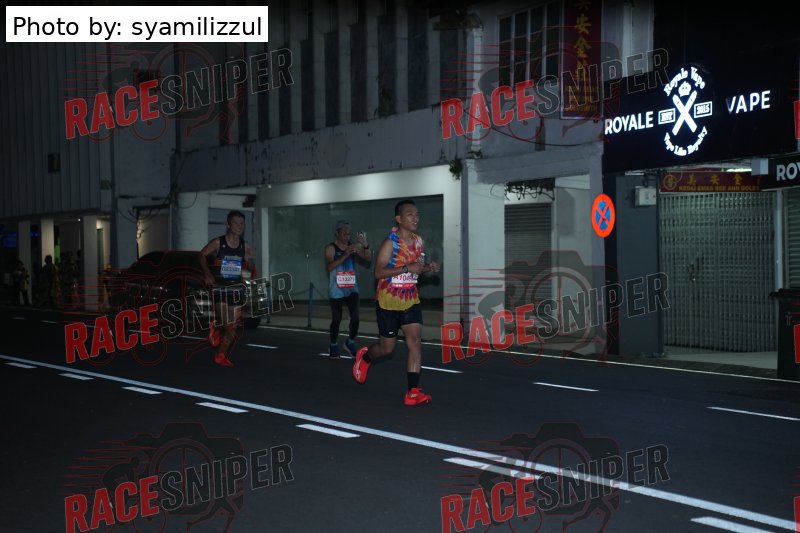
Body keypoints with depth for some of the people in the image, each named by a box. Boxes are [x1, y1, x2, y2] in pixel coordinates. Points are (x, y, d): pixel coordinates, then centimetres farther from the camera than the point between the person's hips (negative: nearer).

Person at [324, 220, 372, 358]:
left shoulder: (354, 246, 3)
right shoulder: (330, 248, -6)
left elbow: (369, 259, -5)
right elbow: (329, 267, -20)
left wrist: (365, 245, -23)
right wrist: (345, 255, -30)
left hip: (352, 289, 2)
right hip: (336, 290, -2)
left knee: (355, 317, -9)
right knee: (336, 319, 5)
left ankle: (350, 343, 14)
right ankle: (334, 346, 23)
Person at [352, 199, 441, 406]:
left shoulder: (419, 242, 5)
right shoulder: (390, 243, -15)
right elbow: (378, 272, -22)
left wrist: (428, 267, -1)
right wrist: (407, 268, -29)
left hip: (411, 299, 5)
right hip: (388, 301, -5)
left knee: (415, 342, -8)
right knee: (387, 347, 7)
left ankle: (413, 393, -7)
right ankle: (364, 357, 41)